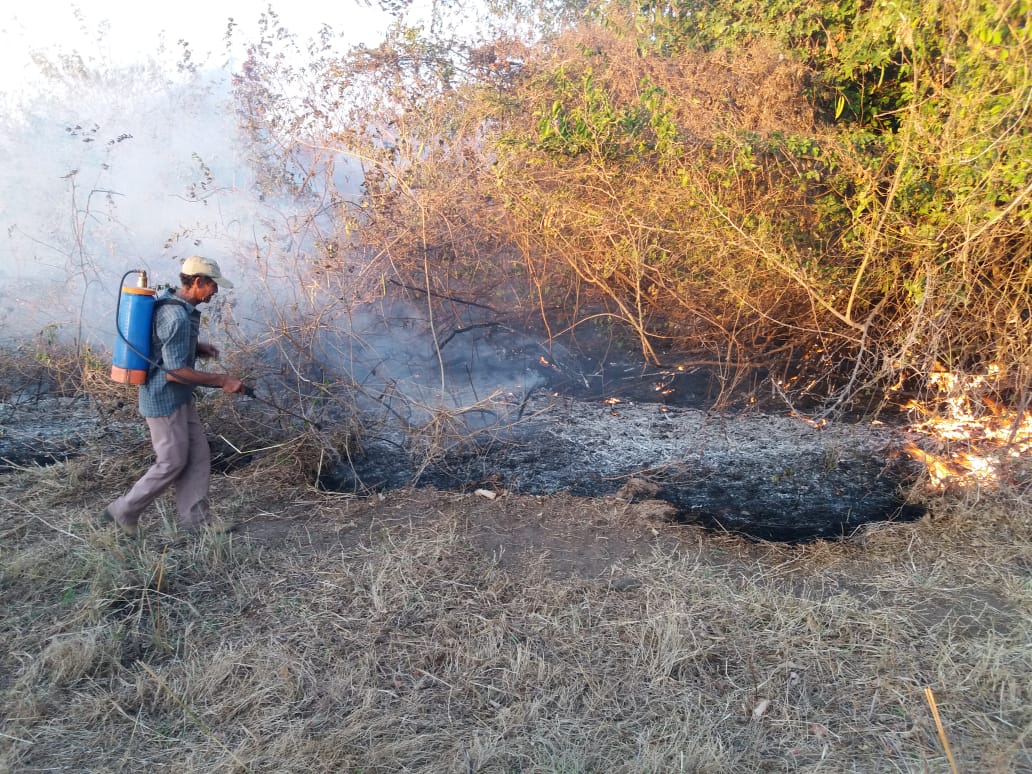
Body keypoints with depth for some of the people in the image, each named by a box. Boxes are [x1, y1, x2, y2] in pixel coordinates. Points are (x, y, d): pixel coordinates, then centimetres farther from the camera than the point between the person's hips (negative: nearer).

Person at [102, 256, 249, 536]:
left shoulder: (168, 301, 6)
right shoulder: (177, 317, -26)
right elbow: (175, 372, -27)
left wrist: (196, 347, 7)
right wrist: (222, 380, -22)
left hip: (179, 398, 10)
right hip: (164, 399, -10)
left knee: (198, 455, 12)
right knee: (172, 463, 3)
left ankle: (195, 516, 20)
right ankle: (124, 511, 19)